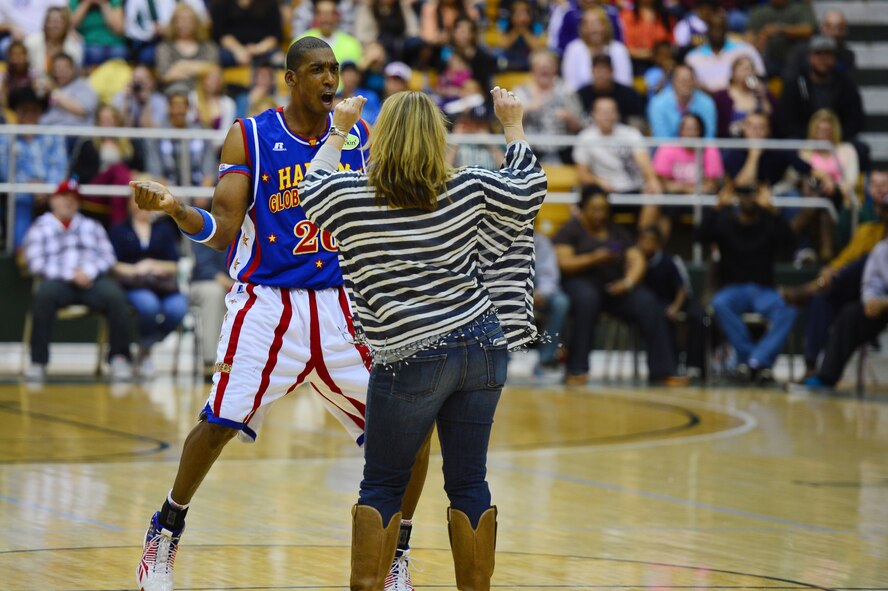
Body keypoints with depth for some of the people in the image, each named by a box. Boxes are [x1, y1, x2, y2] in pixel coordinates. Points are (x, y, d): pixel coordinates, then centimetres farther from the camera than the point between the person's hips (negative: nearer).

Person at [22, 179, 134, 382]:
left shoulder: (92, 226, 24)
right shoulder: (40, 228, 14)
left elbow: (108, 256, 14)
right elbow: (36, 263, 1)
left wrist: (89, 271, -8)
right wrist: (71, 275, -12)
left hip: (93, 279, 2)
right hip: (58, 281, -2)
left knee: (115, 296, -32)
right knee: (44, 295, -37)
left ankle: (119, 358, -23)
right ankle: (37, 363, -34)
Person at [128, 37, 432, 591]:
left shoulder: (358, 136, 6)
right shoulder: (250, 136, -3)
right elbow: (222, 230, -8)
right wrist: (174, 208, -25)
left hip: (340, 305, 3)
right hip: (267, 302, -3)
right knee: (221, 421, -15)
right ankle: (165, 534, 9)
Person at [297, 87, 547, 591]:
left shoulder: (352, 196, -6)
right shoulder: (470, 189, -1)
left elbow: (311, 189, 18)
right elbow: (530, 188, 18)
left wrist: (339, 131, 31)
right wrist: (514, 126, 31)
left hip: (412, 356, -3)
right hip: (485, 346, 3)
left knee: (383, 486, 6)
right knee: (469, 483, 8)